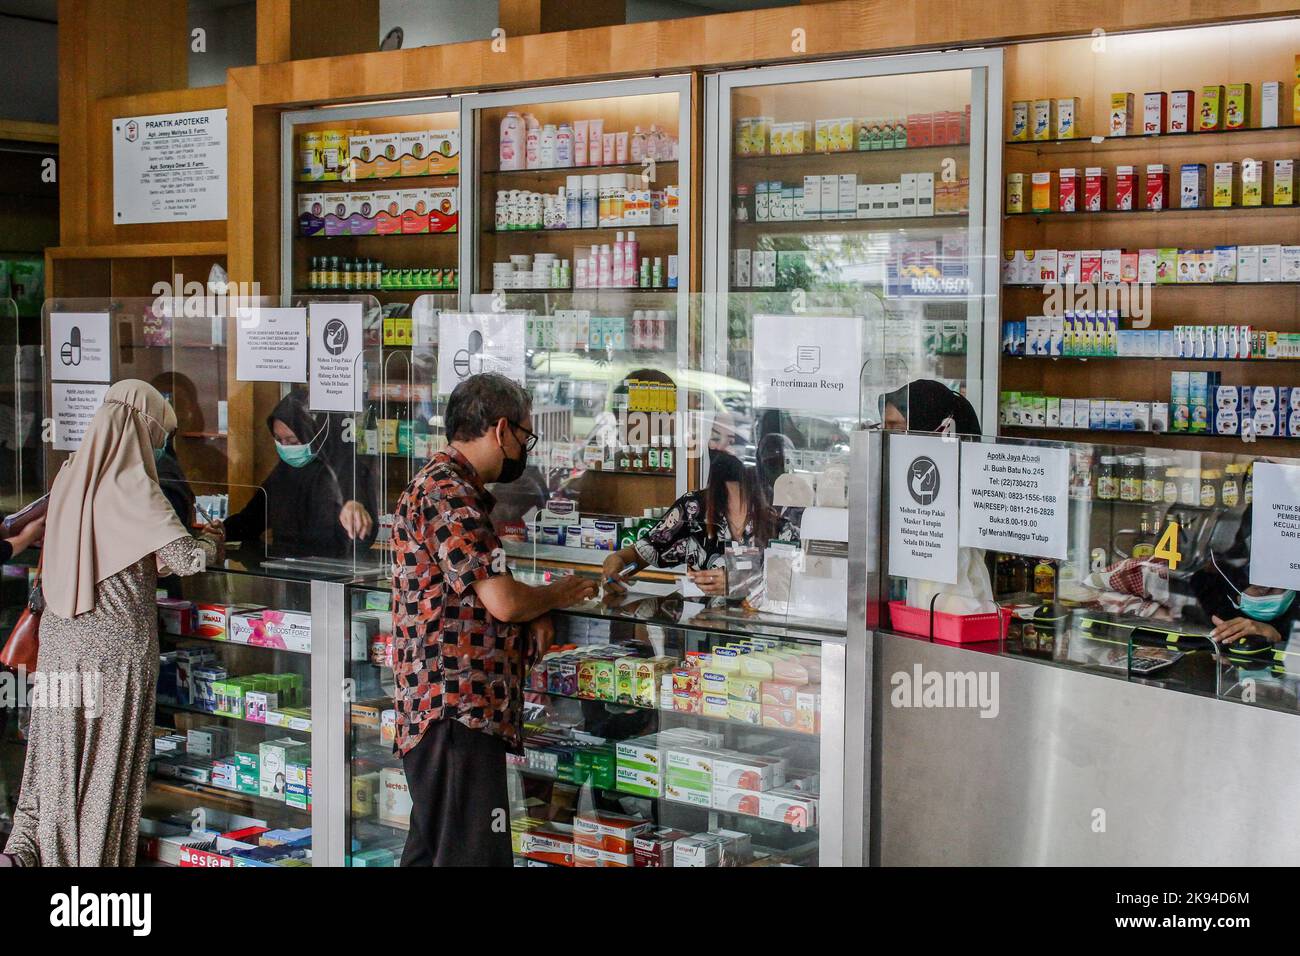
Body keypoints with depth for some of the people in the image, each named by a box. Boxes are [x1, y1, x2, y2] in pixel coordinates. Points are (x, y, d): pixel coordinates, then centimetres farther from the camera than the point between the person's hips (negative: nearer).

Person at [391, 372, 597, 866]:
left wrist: (533, 617, 6)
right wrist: (559, 594, 1)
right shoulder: (448, 492, -14)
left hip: (446, 709, 11)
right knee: (475, 853, -11)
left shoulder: (450, 486, 20)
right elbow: (502, 600, -20)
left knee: (431, 849, 15)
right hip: (457, 709, -11)